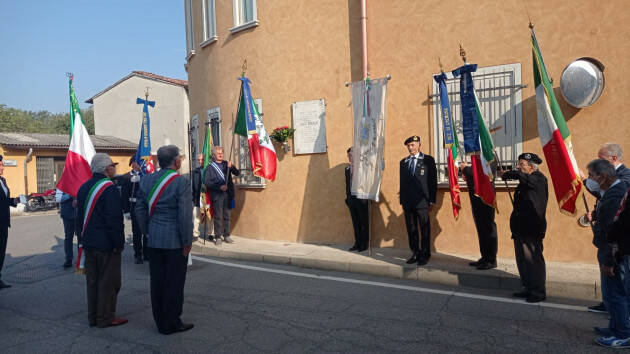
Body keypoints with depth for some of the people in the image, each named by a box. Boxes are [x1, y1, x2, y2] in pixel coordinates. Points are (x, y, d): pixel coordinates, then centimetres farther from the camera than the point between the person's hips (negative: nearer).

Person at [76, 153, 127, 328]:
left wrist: (83, 238, 22)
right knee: (108, 282, 2)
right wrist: (119, 243, -14)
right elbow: (114, 220, -21)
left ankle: (93, 317, 25)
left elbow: (79, 217, 17)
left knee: (92, 281, 16)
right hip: (106, 245, -8)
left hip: (89, 244, 8)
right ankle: (105, 318, 9)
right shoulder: (109, 189, -17)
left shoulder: (84, 187, 10)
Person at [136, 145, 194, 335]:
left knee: (157, 282, 13)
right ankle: (172, 323, 15)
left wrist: (148, 233, 17)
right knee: (174, 283, 5)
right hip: (175, 241, -6)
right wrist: (187, 241, -9)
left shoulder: (146, 180, 5)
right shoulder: (181, 182, -15)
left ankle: (160, 322, 26)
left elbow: (140, 210, 9)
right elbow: (185, 214, -17)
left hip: (153, 241, 6)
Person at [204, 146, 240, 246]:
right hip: (217, 195, -3)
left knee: (227, 216, 9)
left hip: (228, 194, 3)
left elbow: (237, 173, 4)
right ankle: (218, 237, 7)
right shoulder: (210, 167, 2)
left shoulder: (226, 164, 12)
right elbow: (207, 183, -3)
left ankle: (226, 236, 17)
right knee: (218, 217, -1)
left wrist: (231, 167, -15)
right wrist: (219, 187, -14)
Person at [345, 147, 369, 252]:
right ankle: (357, 243, 21)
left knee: (364, 222, 4)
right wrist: (347, 196, 14)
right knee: (355, 222, 12)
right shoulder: (347, 168, 13)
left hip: (361, 198, -6)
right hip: (351, 199, 7)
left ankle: (364, 243, 12)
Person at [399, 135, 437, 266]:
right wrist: (402, 201, 11)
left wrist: (432, 201, -6)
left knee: (425, 230, 2)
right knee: (411, 230, 8)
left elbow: (433, 181, 0)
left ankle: (425, 255, 12)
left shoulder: (428, 160, 3)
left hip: (422, 201, -4)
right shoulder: (403, 162, 15)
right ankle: (416, 254, 19)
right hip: (408, 202, 4)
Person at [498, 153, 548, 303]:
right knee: (522, 260, 14)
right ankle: (528, 289, 25)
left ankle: (539, 292, 10)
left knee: (534, 260, -1)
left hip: (532, 229, -9)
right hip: (521, 228, 9)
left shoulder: (539, 178, -11)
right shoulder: (524, 182, 15)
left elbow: (519, 175, -28)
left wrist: (504, 174, -13)